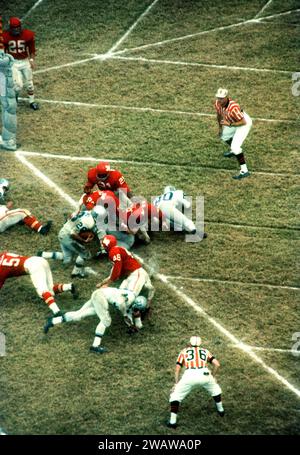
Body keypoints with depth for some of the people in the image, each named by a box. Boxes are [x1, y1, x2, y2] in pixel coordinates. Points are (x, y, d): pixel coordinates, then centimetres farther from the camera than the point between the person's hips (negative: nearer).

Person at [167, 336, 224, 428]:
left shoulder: (184, 351, 23)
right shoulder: (205, 351, 26)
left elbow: (177, 368, 13)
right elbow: (217, 364, 17)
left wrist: (176, 383, 17)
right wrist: (212, 376, 31)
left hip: (189, 375, -2)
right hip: (204, 374, 2)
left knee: (175, 395, 14)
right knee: (215, 389, 34)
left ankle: (173, 421, 7)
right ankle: (220, 410, 46)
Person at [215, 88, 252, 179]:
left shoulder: (233, 107, -38)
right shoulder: (218, 104, -15)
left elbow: (243, 122, -33)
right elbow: (219, 115, 8)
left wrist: (229, 124, -33)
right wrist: (220, 127, 11)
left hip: (245, 124, -9)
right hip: (233, 123, 9)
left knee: (235, 146, -20)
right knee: (223, 135, 27)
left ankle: (244, 171, -21)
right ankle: (233, 151, 56)